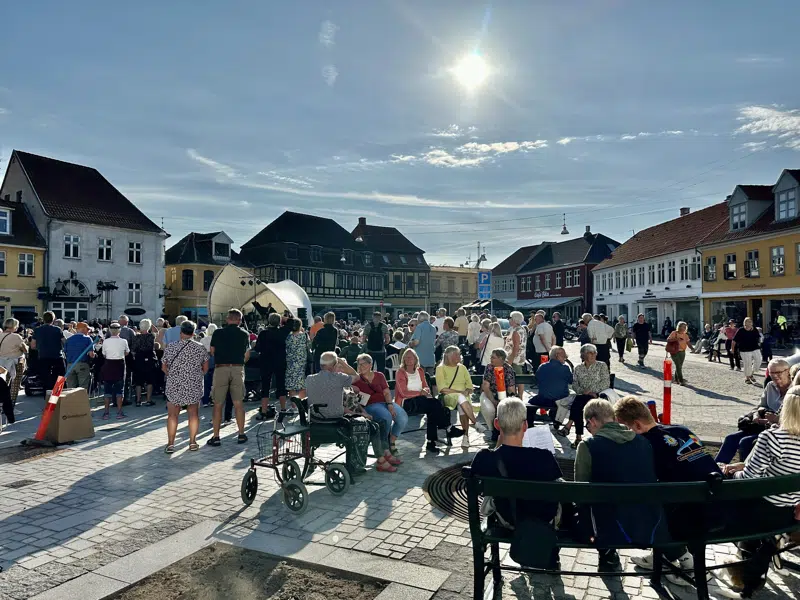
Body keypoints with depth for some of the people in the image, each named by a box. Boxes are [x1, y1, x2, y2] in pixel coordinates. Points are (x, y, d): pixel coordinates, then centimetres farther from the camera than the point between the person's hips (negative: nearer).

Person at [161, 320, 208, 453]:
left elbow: (164, 367, 5)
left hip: (174, 386, -1)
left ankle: (170, 444, 6)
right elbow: (205, 368, 4)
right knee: (193, 413, 8)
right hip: (194, 386, 1)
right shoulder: (201, 348, -1)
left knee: (172, 415, 5)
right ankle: (193, 442, 12)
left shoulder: (170, 348, -2)